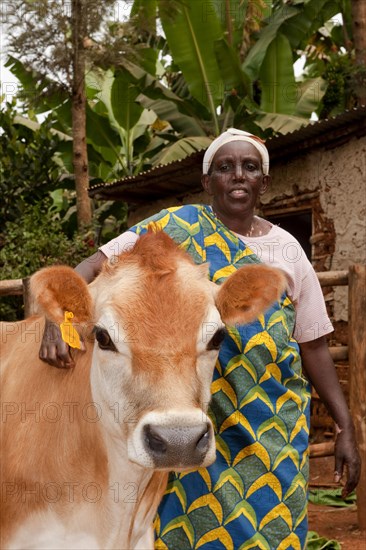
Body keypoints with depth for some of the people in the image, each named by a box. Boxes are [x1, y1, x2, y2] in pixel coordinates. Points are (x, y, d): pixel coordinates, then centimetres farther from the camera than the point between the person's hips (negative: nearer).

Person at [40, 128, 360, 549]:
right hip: (199, 420, -2)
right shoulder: (178, 228, -2)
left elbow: (313, 347, 8)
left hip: (274, 427, 2)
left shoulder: (287, 249, 6)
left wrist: (345, 428, 5)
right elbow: (95, 266, -11)